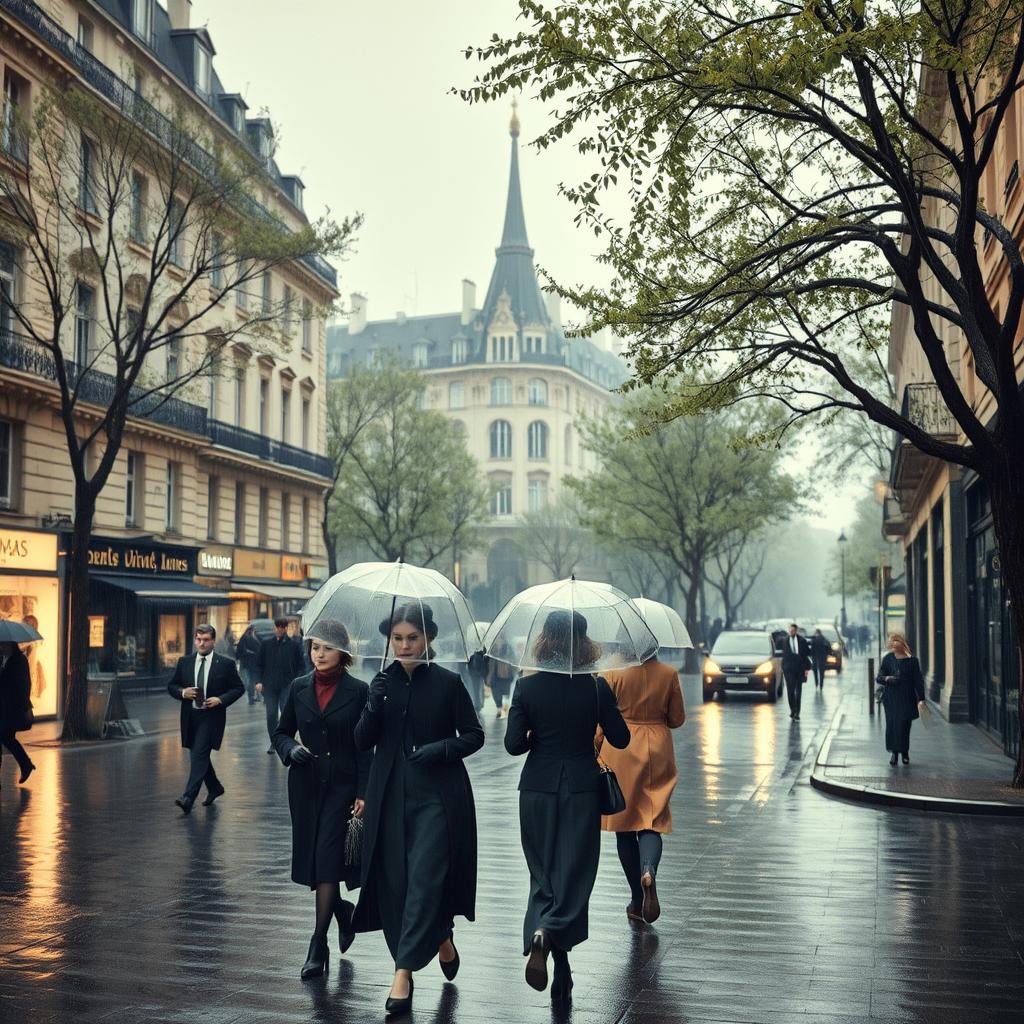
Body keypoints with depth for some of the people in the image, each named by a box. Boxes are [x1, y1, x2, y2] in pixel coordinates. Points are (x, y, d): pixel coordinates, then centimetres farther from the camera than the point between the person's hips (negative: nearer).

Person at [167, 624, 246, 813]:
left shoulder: (226, 664, -4)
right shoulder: (184, 662, 5)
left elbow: (238, 688, 0)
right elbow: (171, 686, 11)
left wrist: (221, 699, -15)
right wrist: (182, 692, -10)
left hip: (211, 717, -5)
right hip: (190, 717, 5)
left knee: (199, 755, -15)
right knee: (198, 756, 16)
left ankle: (188, 798, -19)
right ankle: (215, 787, 38)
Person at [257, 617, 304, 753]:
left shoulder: (294, 645, 2)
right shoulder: (266, 644, 6)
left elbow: (300, 666, 5)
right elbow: (259, 664, 9)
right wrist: (259, 681, -2)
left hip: (287, 686, -1)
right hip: (269, 685, 1)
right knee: (271, 715, 0)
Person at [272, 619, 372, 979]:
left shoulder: (357, 691, -5)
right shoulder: (299, 688, 5)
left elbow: (367, 746, -4)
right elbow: (281, 732, 13)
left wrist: (363, 794, -9)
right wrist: (291, 749, -10)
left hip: (342, 786, -4)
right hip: (306, 785, 4)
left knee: (327, 862, -9)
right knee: (313, 862, 10)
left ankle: (318, 947, -3)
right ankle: (343, 911, 38)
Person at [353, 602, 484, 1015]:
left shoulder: (447, 682, -4)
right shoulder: (383, 682, 6)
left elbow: (474, 735, 2)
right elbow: (363, 742, 3)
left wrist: (440, 749, -16)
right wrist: (374, 705, -14)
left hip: (437, 795, -4)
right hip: (391, 794, 4)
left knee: (424, 880, -9)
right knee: (393, 881, 6)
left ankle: (404, 973, -7)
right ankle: (442, 939, 28)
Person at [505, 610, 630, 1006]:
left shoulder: (527, 686, -7)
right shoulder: (596, 687, -8)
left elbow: (513, 744, -9)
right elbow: (620, 739, 0)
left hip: (537, 788, 1)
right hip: (581, 787, -1)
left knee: (543, 872, 15)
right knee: (573, 872, 4)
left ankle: (540, 935, 3)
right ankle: (551, 933, -18)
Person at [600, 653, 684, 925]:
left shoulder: (613, 674, -10)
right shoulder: (669, 674, -4)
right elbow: (677, 719, 4)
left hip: (620, 754, -1)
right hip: (657, 752, 1)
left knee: (624, 825, 9)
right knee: (652, 821, 6)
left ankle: (637, 899, 12)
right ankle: (649, 871, -25)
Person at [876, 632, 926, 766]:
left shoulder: (912, 660, -1)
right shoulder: (887, 659, 4)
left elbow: (918, 680, 0)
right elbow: (878, 678, 5)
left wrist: (921, 699, -6)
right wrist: (886, 679, -17)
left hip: (907, 698, -1)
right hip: (891, 698, 1)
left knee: (904, 724, -2)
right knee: (892, 724, -5)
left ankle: (904, 752, 15)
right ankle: (894, 752, 4)